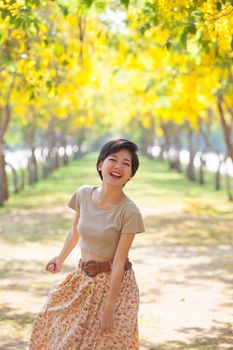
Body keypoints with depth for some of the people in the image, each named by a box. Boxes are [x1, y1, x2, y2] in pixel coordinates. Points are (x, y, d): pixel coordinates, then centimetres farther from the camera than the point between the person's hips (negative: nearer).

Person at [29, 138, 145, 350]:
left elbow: (119, 262, -19)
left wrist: (109, 307, -18)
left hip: (114, 283, -5)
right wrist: (61, 259, 21)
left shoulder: (129, 212, -20)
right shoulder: (83, 194, -7)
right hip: (82, 280, 5)